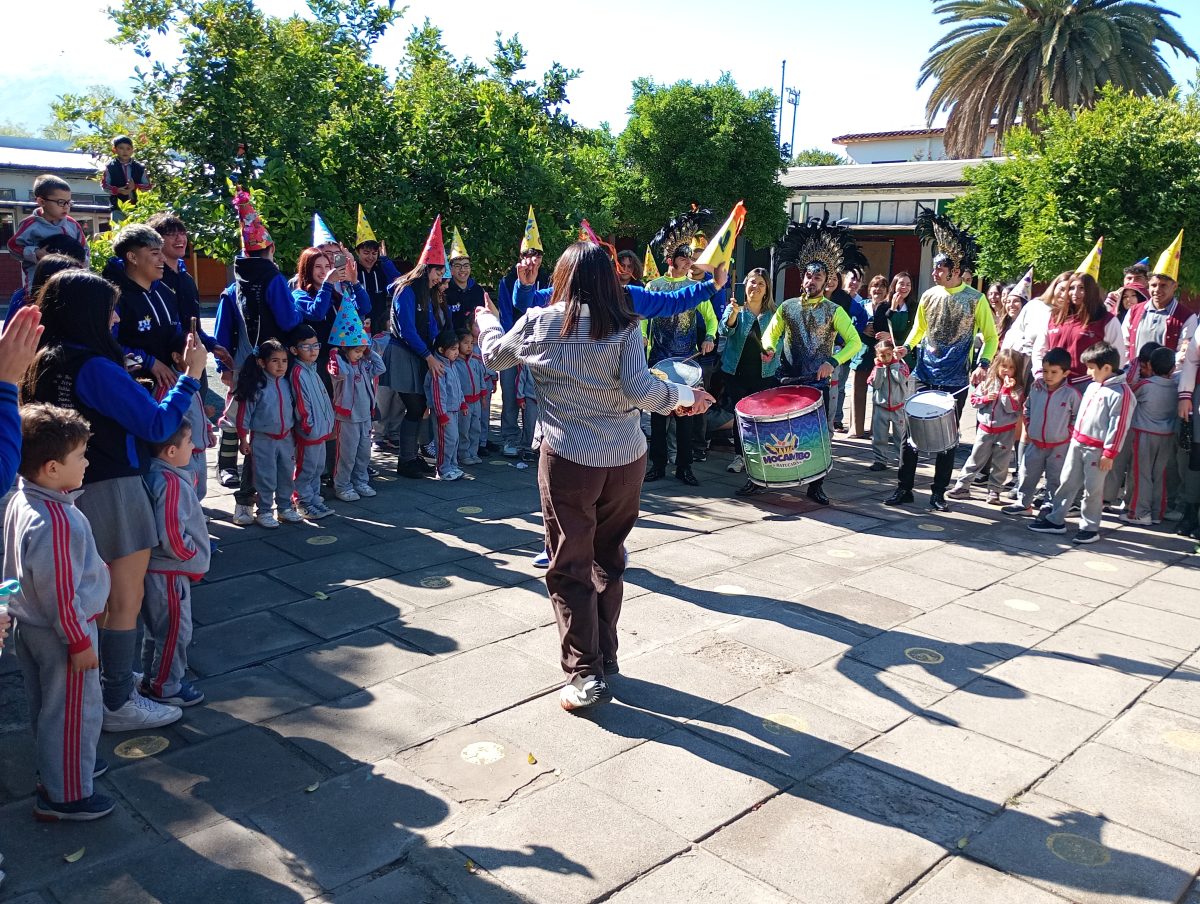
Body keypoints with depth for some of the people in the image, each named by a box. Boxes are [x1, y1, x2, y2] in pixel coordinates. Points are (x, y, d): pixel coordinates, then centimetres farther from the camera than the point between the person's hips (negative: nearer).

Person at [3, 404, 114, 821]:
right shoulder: (56, 521, -32)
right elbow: (59, 592, -27)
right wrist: (80, 642, -17)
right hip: (60, 634, -10)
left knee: (47, 705, 25)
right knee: (75, 712, 6)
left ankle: (58, 765, 44)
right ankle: (65, 795, 19)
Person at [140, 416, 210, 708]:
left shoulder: (153, 475, 4)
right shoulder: (172, 483, -26)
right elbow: (171, 535, -31)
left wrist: (197, 552, 15)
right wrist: (193, 555, -14)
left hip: (157, 567, 10)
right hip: (169, 573, -10)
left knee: (157, 627, 23)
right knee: (175, 631, 6)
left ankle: (152, 678, 39)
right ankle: (166, 687, 20)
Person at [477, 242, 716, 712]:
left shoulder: (539, 322, -1)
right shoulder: (625, 327, -2)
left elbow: (494, 355, 16)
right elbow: (639, 389, -14)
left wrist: (487, 321, 37)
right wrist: (684, 396, 3)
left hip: (568, 460, -2)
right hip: (626, 459, 3)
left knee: (570, 570, 6)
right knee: (608, 560, 19)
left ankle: (587, 674, 4)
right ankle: (606, 655, 30)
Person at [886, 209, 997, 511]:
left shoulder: (976, 300, -4)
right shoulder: (929, 296, 5)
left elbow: (990, 338, 1)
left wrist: (983, 365, -15)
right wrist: (906, 346, -1)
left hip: (955, 382, -3)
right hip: (923, 376, 3)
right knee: (910, 431, 1)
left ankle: (939, 493, 17)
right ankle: (904, 488, 10)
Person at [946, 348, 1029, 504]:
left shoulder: (1017, 388, -6)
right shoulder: (987, 382, 1)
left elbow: (1011, 408, -17)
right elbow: (973, 399, 2)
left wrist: (1006, 389, -24)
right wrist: (986, 398, -16)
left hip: (1005, 431, -2)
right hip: (985, 428, 2)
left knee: (1000, 463, 6)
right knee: (975, 459, 7)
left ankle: (994, 491, 16)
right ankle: (962, 486, 12)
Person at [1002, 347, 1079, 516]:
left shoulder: (1071, 393, -15)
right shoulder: (1036, 388, -3)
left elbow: (1078, 415, -4)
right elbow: (1026, 407, 13)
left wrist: (1068, 432, -7)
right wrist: (1028, 427, 9)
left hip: (1059, 446, -4)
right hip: (1035, 443, 4)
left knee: (1055, 480, 8)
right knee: (1026, 475, 9)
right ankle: (1023, 504, 23)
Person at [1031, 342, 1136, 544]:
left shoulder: (1121, 392, -16)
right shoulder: (1093, 386, 11)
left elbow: (1119, 426, -17)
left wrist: (1109, 454, -17)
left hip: (1097, 450, -8)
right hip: (1077, 443, 8)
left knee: (1093, 489, 1)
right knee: (1067, 482, 12)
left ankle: (1090, 528, 12)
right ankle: (1055, 520, 20)